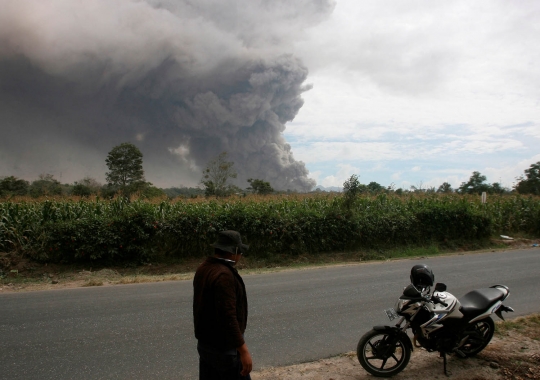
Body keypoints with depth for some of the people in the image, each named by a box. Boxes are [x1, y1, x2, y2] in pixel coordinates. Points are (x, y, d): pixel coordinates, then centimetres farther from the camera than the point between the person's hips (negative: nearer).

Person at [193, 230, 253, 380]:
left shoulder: (204, 268, 4)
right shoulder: (224, 275, -25)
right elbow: (229, 316, -29)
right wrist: (243, 350, -26)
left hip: (204, 342, 9)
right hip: (224, 347, -9)